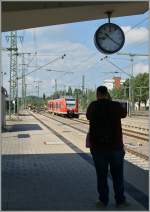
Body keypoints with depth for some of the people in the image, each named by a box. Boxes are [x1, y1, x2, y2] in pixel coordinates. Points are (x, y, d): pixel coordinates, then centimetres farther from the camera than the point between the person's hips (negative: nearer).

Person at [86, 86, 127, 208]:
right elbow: (124, 114, 14)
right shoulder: (116, 106, -6)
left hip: (98, 147, 0)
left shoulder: (93, 106, -4)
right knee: (117, 175, 12)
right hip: (115, 146, 0)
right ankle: (120, 200, 20)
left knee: (101, 175, 10)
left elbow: (88, 117, 16)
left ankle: (103, 200, 16)